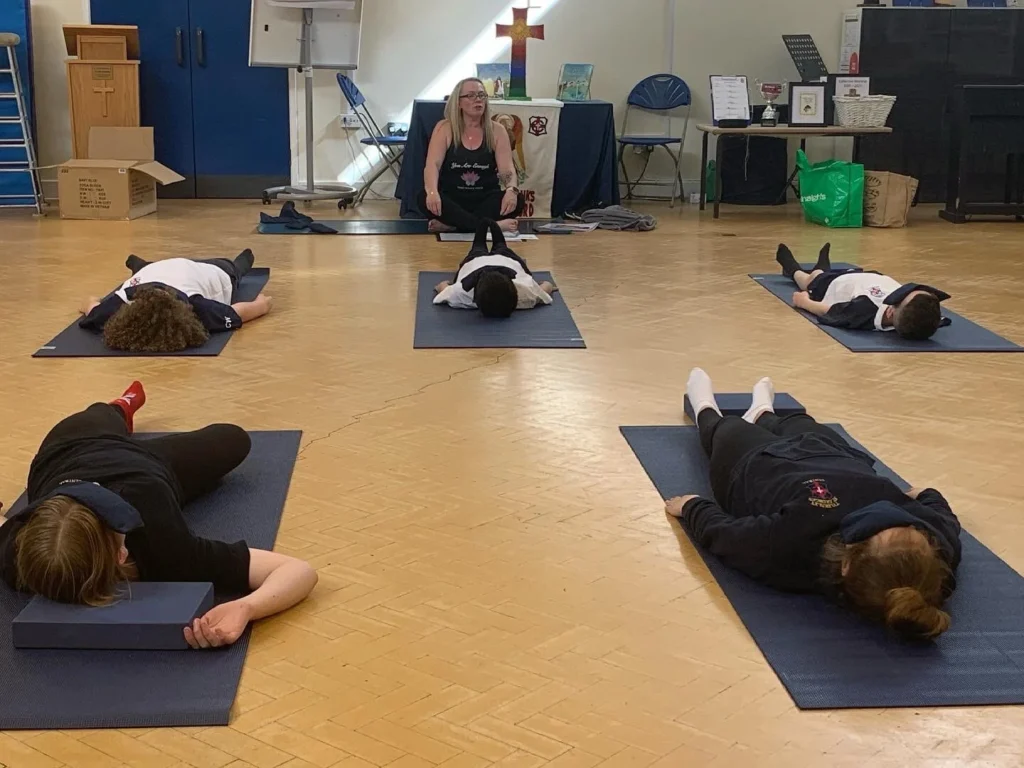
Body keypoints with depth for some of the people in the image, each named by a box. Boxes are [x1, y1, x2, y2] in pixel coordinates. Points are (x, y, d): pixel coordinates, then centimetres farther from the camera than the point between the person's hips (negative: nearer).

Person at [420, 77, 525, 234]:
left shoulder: (497, 132, 2)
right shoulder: (445, 128, -2)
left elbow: (507, 168, -9)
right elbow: (432, 165, -15)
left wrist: (511, 190, -33)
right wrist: (432, 192, -37)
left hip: (486, 201, 1)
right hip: (451, 200, -1)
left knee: (516, 200, -28)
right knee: (426, 198, -32)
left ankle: (451, 224, -28)